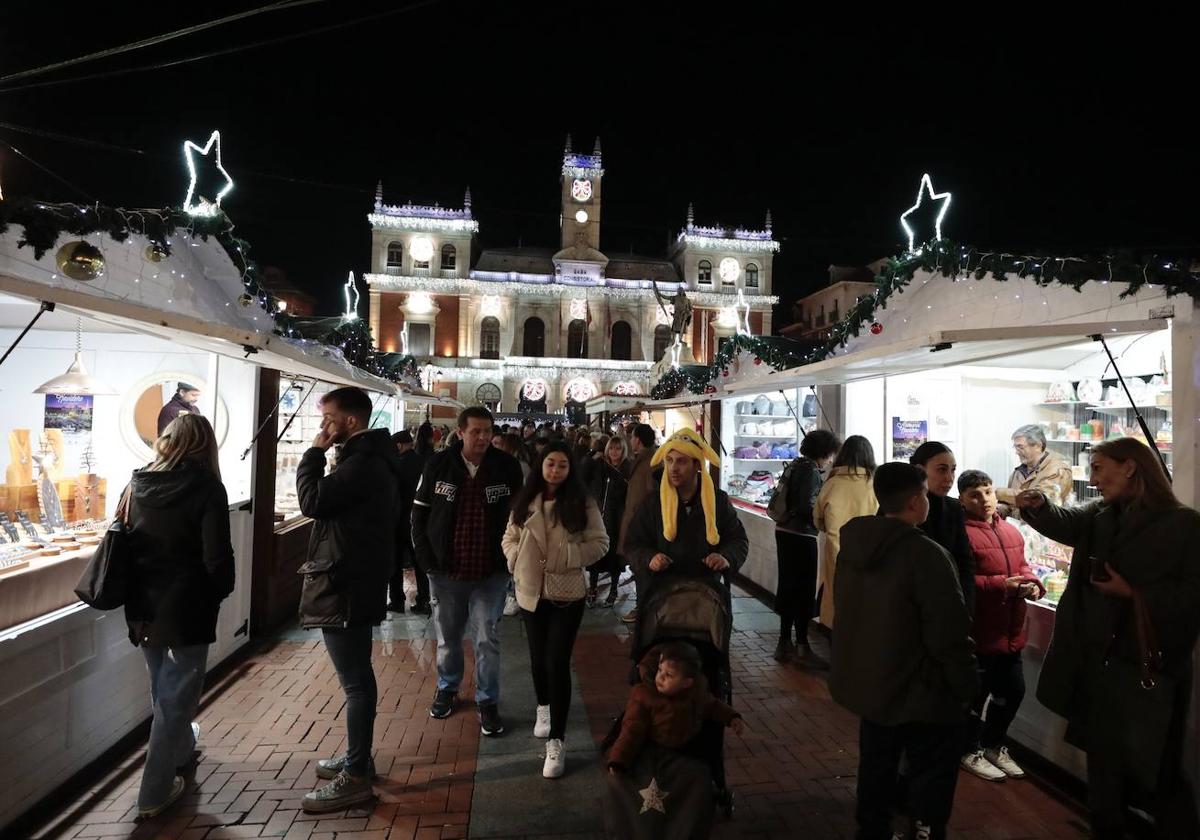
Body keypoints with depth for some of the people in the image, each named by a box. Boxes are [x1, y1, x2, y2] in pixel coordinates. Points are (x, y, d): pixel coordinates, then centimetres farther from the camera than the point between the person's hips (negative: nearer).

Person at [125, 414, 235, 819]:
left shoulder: (139, 482, 0)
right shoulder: (206, 486, -15)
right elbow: (216, 555, -18)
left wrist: (135, 593, 17)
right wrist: (220, 591, 0)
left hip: (143, 604, 6)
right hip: (185, 605, -6)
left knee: (161, 687, 25)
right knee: (177, 694, 8)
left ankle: (179, 746, 47)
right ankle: (155, 792, 16)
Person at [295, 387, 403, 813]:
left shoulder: (363, 462, -20)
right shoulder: (371, 457, 14)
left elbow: (313, 501, -20)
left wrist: (314, 453, -11)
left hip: (345, 584, -11)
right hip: (352, 579, 11)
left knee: (355, 680, -1)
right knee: (357, 676, 19)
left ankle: (355, 777, 10)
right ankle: (358, 755, 34)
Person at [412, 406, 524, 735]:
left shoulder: (507, 466, -7)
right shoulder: (438, 465, -5)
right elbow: (420, 511, 3)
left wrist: (511, 558, -2)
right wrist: (426, 556, -3)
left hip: (491, 572, -1)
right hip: (446, 570, 1)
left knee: (488, 640, 6)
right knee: (447, 637, 18)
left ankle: (488, 701, 23)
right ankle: (447, 688, 42)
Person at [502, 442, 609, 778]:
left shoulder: (582, 503, -7)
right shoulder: (525, 501, 1)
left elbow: (599, 542, -7)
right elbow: (509, 538, 9)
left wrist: (565, 557, -17)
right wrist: (518, 560, -9)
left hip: (567, 594, -3)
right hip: (531, 592, 3)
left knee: (557, 663, -6)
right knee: (539, 658, 20)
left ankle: (556, 741, 6)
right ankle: (543, 708, 49)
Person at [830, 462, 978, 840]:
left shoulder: (853, 544, -2)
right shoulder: (926, 554, -26)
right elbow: (948, 633, -23)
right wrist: (966, 685, -7)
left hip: (868, 682, 7)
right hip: (920, 692, -7)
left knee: (876, 768, 22)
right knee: (932, 775, 12)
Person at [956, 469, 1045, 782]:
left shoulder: (1011, 531, 9)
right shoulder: (963, 533, -17)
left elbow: (1022, 565, 18)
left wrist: (1032, 583, -2)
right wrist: (1001, 585, -23)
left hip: (1010, 630, 8)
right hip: (978, 631, -8)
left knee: (1013, 690, 20)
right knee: (977, 693, 5)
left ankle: (994, 745, 40)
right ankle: (971, 751, 26)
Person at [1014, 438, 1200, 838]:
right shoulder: (1099, 516, 9)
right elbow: (1065, 523, -7)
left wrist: (1133, 593, -19)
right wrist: (1039, 505, -26)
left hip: (1150, 668, -5)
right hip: (1097, 663, 5)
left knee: (1157, 772, 5)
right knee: (1103, 763, 19)